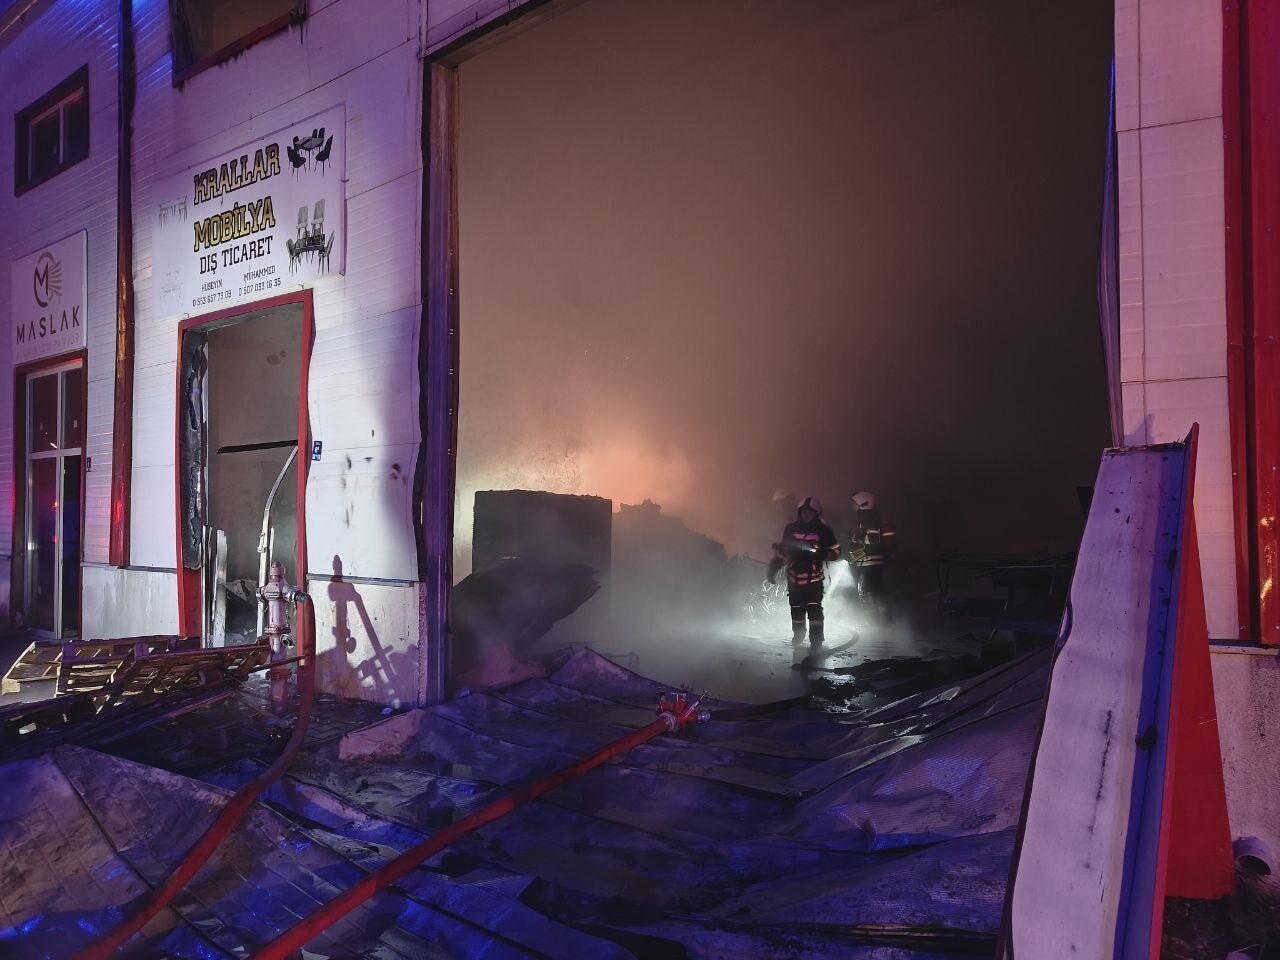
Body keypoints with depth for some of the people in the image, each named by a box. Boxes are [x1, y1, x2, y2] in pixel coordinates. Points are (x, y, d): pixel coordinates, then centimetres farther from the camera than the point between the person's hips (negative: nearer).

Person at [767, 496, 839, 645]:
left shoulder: (824, 531, 0)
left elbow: (836, 551, 3)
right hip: (794, 578, 3)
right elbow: (782, 550, 18)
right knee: (796, 610, 10)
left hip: (814, 578, -3)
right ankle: (798, 635, 32)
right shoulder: (791, 529, 9)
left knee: (814, 609, -13)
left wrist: (822, 554, -17)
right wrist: (774, 569, 11)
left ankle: (816, 641, -8)